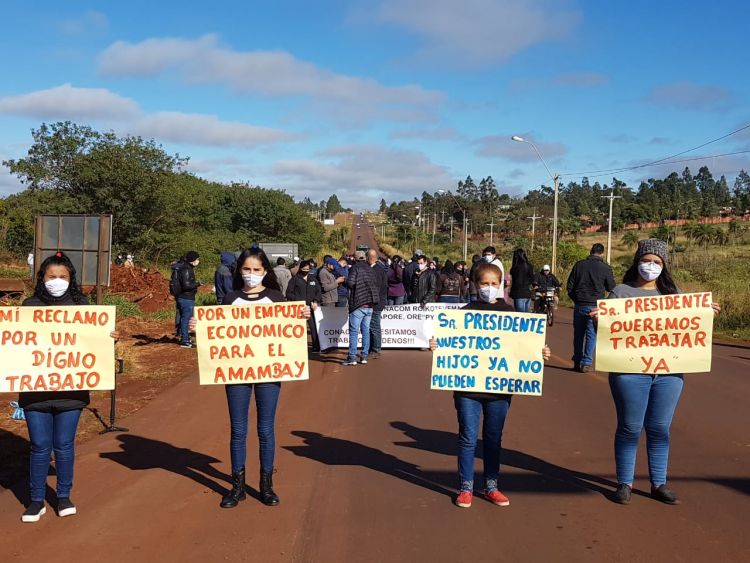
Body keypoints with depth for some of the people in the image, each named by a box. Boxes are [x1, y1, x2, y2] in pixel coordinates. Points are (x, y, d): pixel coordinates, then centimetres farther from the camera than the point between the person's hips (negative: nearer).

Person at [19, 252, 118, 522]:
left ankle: (64, 496, 26)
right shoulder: (30, 305, 2)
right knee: (40, 446, 6)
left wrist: (110, 337, -11)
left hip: (71, 389, 0)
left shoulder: (81, 305, 4)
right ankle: (37, 500, 21)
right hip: (37, 389, 0)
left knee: (64, 445, 10)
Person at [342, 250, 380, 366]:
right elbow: (376, 286, 14)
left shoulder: (355, 268, -6)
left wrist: (345, 281, 0)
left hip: (358, 304, -6)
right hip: (370, 305, 6)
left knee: (354, 331, -3)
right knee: (366, 331, 11)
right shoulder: (370, 269, 13)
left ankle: (352, 357, -5)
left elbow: (350, 282, -20)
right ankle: (364, 356, 11)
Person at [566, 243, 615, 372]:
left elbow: (570, 286, 4)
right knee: (591, 335, 4)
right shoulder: (605, 268, -7)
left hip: (579, 305, 3)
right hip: (595, 307, -3)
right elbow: (611, 288, 2)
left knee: (578, 334, 12)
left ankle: (577, 362, 18)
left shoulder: (579, 265, 1)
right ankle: (586, 363, 0)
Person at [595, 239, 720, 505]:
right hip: (631, 371, -3)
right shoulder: (621, 291, 4)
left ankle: (658, 483, 20)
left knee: (660, 429, 9)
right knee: (630, 428, 2)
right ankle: (624, 483, 14)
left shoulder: (673, 292, 14)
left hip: (669, 371, 3)